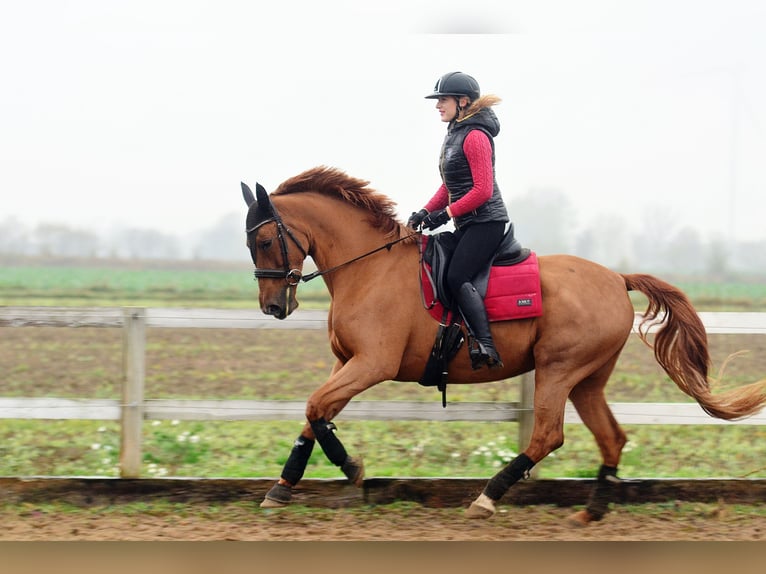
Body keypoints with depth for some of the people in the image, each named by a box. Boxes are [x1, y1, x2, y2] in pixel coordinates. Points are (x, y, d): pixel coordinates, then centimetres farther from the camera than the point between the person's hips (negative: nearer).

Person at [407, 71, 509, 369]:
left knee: (456, 278, -22)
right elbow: (450, 187, 20)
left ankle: (486, 347, -27)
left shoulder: (475, 137, -14)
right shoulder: (455, 133, 17)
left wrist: (446, 214, -20)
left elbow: (482, 190, -20)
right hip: (466, 224, 10)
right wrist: (426, 212, 7)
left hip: (486, 221, -10)